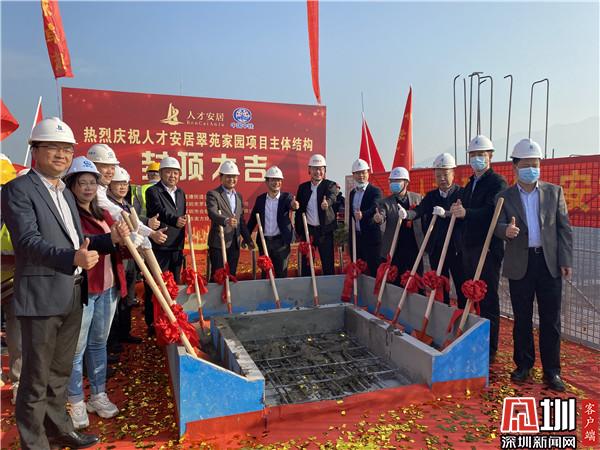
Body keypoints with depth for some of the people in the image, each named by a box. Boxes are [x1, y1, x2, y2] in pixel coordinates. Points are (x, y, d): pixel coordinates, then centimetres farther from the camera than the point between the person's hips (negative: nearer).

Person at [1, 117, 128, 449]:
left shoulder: (66, 193, 16)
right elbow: (28, 240, -21)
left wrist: (110, 239, 0)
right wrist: (73, 258, -35)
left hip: (73, 295, 8)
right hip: (41, 296, -8)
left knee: (61, 371, 20)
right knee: (37, 378, 6)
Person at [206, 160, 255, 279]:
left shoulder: (239, 196, 14)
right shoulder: (213, 194, -7)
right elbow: (212, 213, -24)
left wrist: (248, 239, 15)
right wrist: (226, 220, -44)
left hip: (234, 244, 6)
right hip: (218, 243, -6)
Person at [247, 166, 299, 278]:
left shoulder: (286, 197, -2)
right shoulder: (260, 199, 6)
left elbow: (291, 204, -25)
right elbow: (253, 219, 10)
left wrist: (294, 205, -49)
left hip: (281, 242, -2)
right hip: (264, 241, 3)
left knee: (281, 273, 5)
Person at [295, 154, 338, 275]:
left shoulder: (330, 185, -2)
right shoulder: (303, 187, 7)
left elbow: (332, 197, -24)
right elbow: (299, 210, 9)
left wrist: (327, 202, -48)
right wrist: (298, 231, 6)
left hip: (325, 230, -2)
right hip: (307, 230, 3)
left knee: (328, 265, 4)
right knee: (306, 264, 9)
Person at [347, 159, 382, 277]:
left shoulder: (375, 191, -6)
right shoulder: (352, 193, 14)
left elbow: (375, 208, -24)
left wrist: (363, 214, -45)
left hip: (371, 237, -6)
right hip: (355, 237, 6)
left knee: (373, 271, -3)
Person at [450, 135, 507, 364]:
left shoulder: (497, 182, -6)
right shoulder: (469, 185, 20)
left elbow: (492, 211, -22)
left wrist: (466, 213, -37)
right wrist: (457, 211, 0)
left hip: (488, 248, -8)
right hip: (467, 248, 8)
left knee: (488, 298, -1)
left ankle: (489, 349, 9)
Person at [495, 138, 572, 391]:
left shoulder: (554, 192, 6)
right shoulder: (505, 197, 3)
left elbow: (564, 227, 5)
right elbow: (498, 227, -4)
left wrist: (566, 260, -2)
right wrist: (506, 230, -28)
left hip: (549, 262, 1)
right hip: (520, 264, 0)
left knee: (551, 320, 5)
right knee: (522, 319, 9)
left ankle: (551, 370, 16)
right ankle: (523, 365, 23)